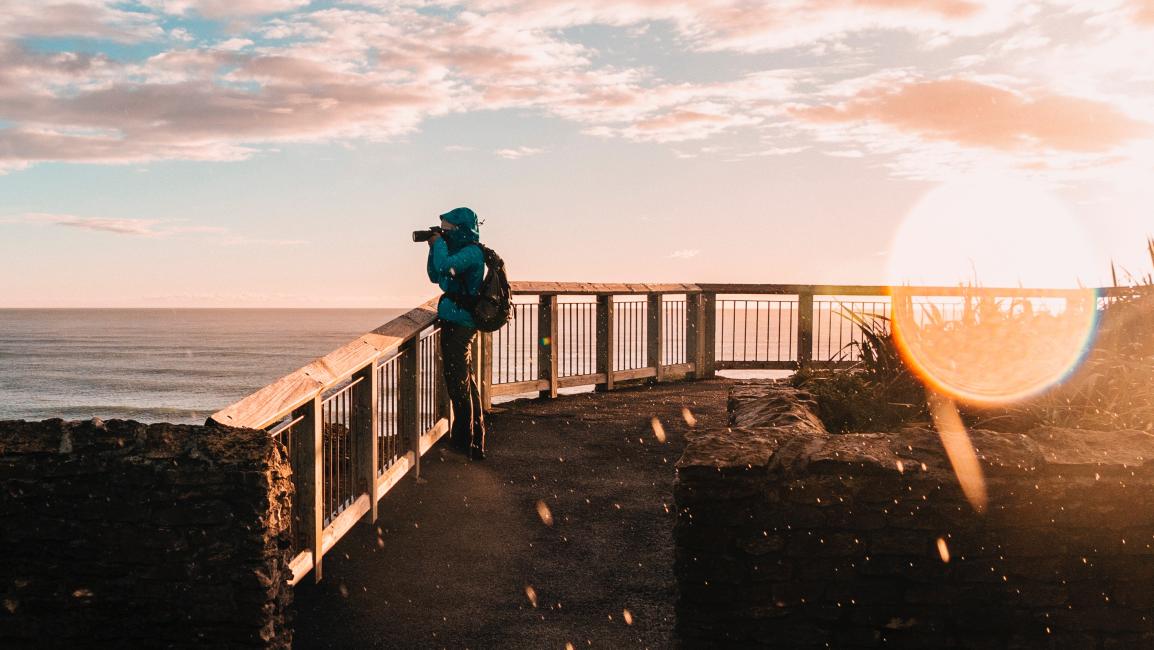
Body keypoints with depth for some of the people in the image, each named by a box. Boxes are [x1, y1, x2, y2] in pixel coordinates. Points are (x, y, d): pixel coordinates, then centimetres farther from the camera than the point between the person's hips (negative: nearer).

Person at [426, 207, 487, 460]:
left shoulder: (472, 252, -15)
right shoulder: (462, 251, 15)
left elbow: (445, 267, -32)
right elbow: (436, 276, 21)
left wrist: (439, 243, -14)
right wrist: (433, 248, 9)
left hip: (459, 325, -11)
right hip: (455, 322, 11)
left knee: (458, 385, -6)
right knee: (466, 383, 18)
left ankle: (465, 445, 0)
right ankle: (474, 441, 29)